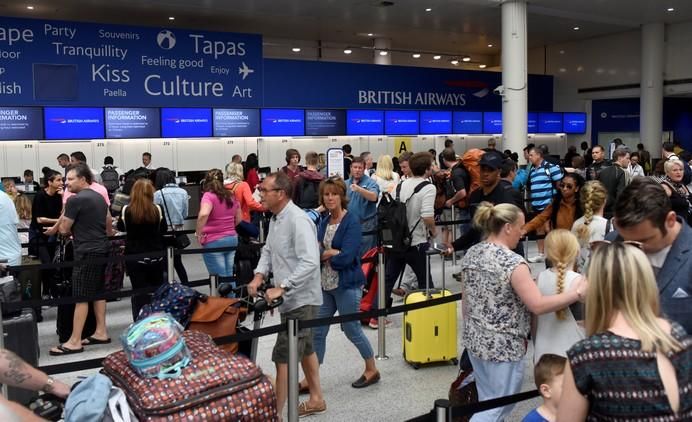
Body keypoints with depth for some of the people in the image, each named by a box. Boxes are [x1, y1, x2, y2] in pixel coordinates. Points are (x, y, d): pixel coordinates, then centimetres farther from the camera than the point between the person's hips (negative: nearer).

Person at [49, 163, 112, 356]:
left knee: (81, 297, -5)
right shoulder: (100, 197, 12)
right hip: (101, 249, 9)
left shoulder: (75, 200, -14)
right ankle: (101, 332, 21)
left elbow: (64, 229, -7)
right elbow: (109, 225, 22)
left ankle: (75, 342, -1)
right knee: (97, 293, 15)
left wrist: (74, 231, 14)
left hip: (87, 252, -9)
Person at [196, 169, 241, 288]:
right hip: (232, 239, 6)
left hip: (214, 242, -6)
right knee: (229, 276, 14)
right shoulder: (231, 196, 9)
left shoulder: (208, 196, -11)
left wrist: (198, 233, -18)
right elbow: (239, 220, 17)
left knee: (220, 278, 0)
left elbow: (204, 214, -30)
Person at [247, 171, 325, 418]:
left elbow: (310, 262, -31)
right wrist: (259, 275, 0)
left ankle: (276, 412, 2)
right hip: (291, 298, 10)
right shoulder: (276, 218, 8)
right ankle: (316, 399, 37)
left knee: (283, 357, -6)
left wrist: (281, 287, -33)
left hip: (300, 299, -10)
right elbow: (268, 250, 18)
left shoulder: (298, 220, -22)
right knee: (305, 349, 21)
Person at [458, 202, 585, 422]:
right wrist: (576, 293, -15)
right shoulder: (513, 262, -21)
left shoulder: (471, 253, 2)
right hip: (503, 346, -8)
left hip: (475, 339, 8)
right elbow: (538, 305, -24)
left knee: (487, 402, 20)